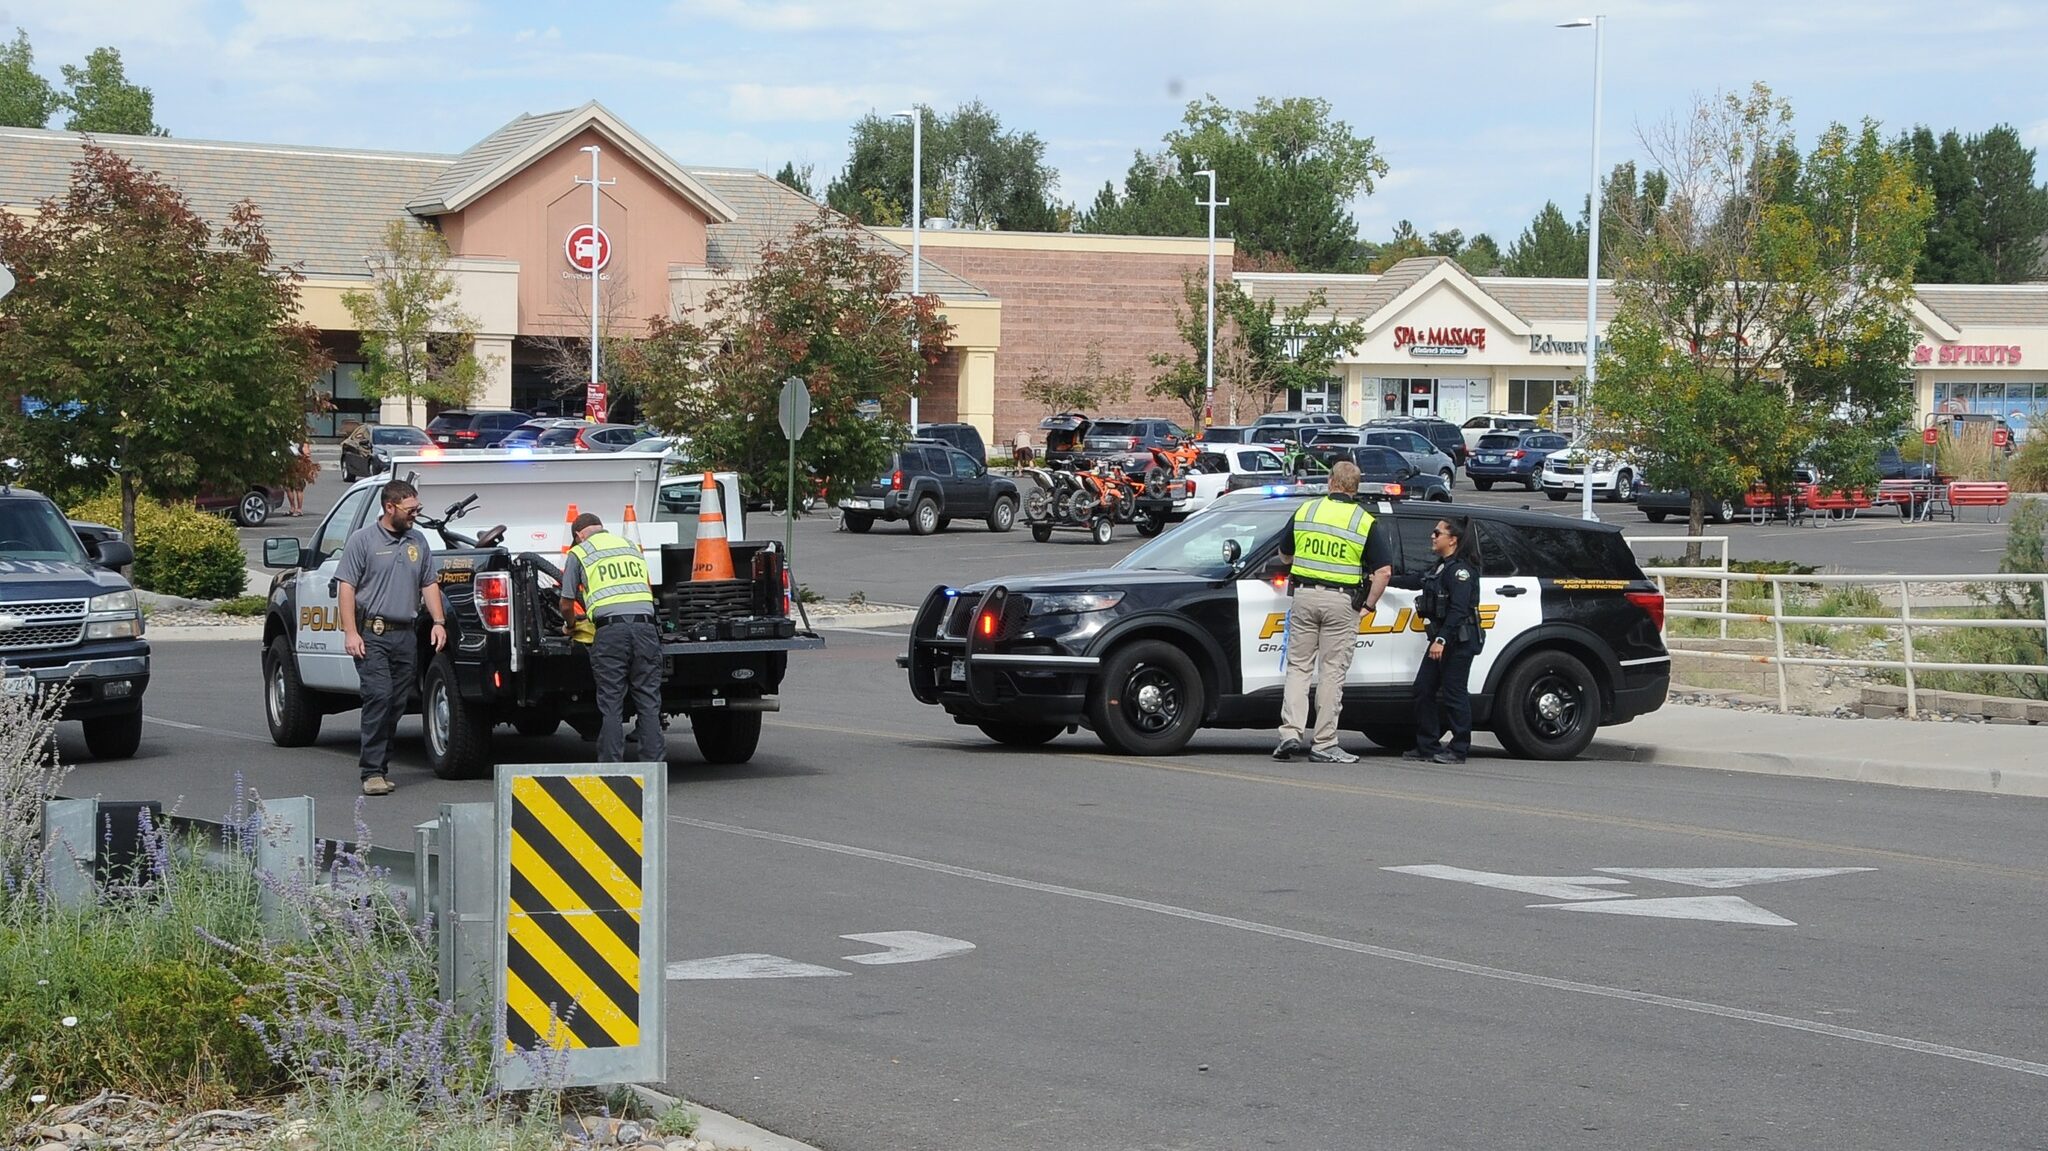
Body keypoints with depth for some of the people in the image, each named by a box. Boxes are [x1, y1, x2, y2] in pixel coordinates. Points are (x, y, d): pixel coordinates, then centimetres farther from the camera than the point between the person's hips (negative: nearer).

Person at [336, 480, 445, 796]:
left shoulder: (418, 541, 15)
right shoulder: (363, 539, -1)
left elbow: (429, 585, 21)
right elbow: (347, 586, -4)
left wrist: (438, 621, 7)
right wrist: (350, 632, -12)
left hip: (407, 636, 5)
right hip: (372, 634, -5)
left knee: (398, 704, 4)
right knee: (378, 697, -16)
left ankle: (382, 767, 12)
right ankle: (372, 772, -16)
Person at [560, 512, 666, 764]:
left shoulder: (578, 553, 12)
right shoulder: (631, 546, 25)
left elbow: (567, 604, 16)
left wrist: (571, 626, 36)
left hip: (610, 630, -3)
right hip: (645, 624, 3)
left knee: (610, 705, 1)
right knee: (649, 703, 5)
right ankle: (655, 764, 0)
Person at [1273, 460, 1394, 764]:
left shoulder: (1305, 511, 5)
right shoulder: (1366, 522, -2)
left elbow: (1284, 555, 16)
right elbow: (1384, 571, -8)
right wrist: (1368, 605, 2)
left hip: (1304, 595, 2)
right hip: (1341, 602, -2)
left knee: (1298, 667, 10)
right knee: (1332, 672, 3)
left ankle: (1290, 732, -2)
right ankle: (1324, 744, 3)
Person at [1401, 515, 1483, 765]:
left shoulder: (1460, 569, -15)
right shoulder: (1442, 566, 15)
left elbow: (1458, 609, -22)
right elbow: (1421, 582, 31)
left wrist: (1442, 639, -28)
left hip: (1459, 641, -10)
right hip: (1443, 639, 10)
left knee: (1453, 694, -5)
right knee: (1424, 689, 10)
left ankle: (1459, 750, 2)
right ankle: (1426, 746, 16)